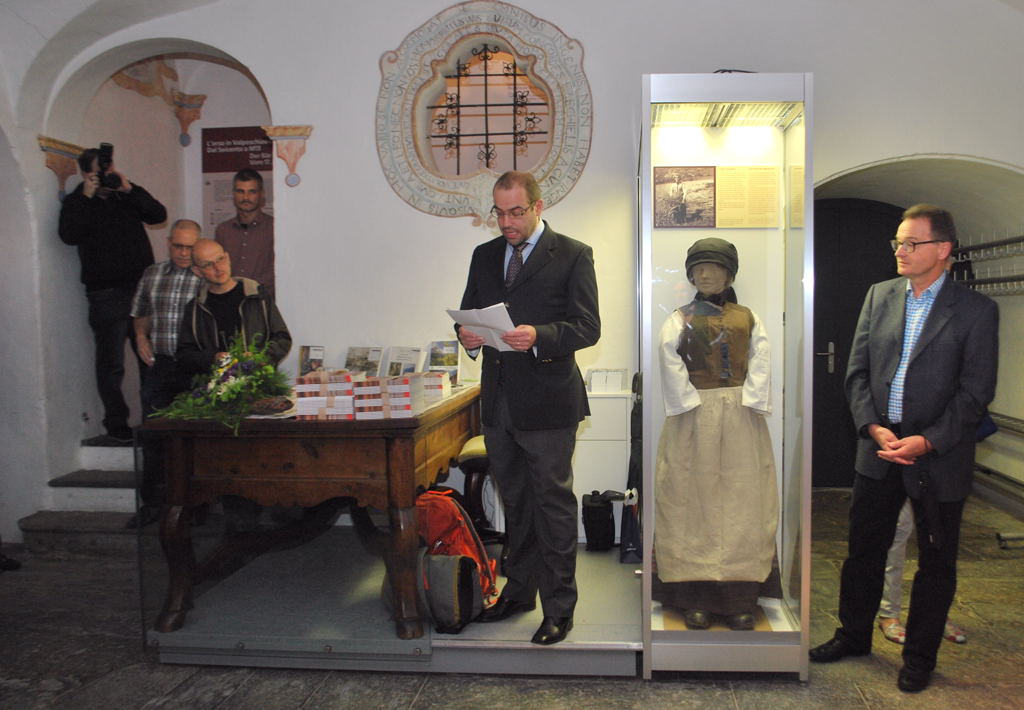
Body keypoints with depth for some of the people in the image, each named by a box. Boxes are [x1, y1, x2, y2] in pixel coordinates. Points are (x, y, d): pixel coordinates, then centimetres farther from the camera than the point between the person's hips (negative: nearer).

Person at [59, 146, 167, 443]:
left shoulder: (129, 194, 13)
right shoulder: (77, 202, 3)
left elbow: (158, 215, -1)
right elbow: (69, 235, -14)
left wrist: (130, 190, -10)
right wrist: (86, 197, -14)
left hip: (142, 286, 3)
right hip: (106, 293, -3)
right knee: (111, 364, 0)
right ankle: (116, 426, 8)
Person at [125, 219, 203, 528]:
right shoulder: (151, 274, 11)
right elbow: (140, 315, 23)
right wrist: (141, 337, 4)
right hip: (158, 365, 4)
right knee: (152, 435, 8)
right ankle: (151, 502, 21)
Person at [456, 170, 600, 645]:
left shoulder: (572, 255, -4)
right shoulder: (485, 256, 13)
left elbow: (587, 327, -10)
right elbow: (469, 311, 15)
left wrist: (538, 336, -27)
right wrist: (467, 335, -8)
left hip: (547, 401, -5)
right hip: (498, 400, 6)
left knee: (553, 503, 2)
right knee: (515, 502, 18)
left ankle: (559, 607, 15)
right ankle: (519, 590, 33)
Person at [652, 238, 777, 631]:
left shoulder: (748, 318, 13)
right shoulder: (680, 318, 8)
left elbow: (761, 360, 0)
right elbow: (670, 360, -7)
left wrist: (751, 404, -14)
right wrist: (686, 405, -18)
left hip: (740, 419, 2)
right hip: (694, 416, -1)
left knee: (742, 501, 0)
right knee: (693, 500, -2)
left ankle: (740, 600, 7)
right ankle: (696, 598, 4)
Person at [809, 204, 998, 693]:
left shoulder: (976, 310, -7)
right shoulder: (879, 296, 5)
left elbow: (976, 391, -10)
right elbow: (857, 371, 3)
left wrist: (928, 441, -18)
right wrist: (873, 427, -10)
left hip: (939, 456, -3)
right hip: (879, 449, 4)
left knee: (935, 563, 11)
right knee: (864, 549, 14)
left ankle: (919, 657, 29)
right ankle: (854, 635, 34)